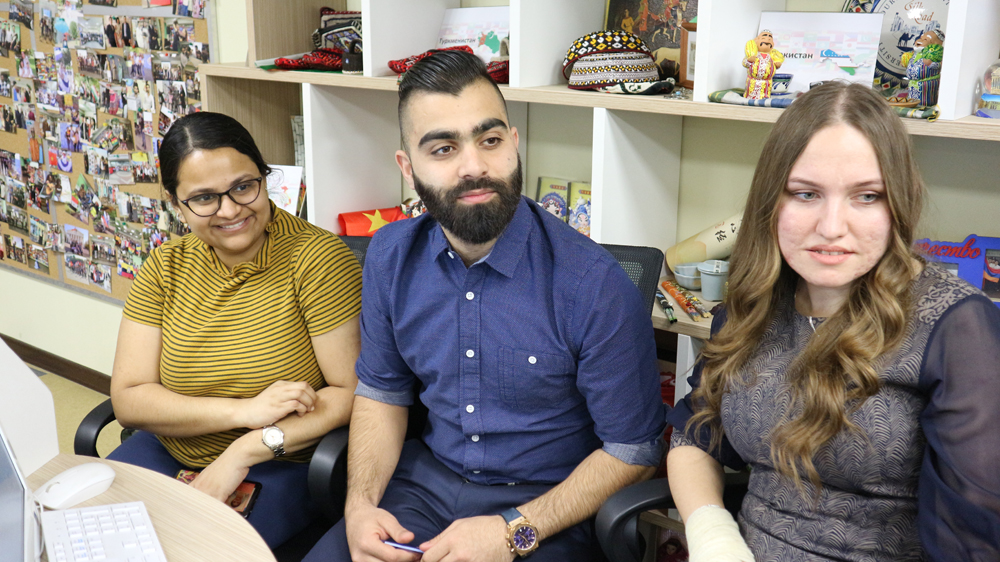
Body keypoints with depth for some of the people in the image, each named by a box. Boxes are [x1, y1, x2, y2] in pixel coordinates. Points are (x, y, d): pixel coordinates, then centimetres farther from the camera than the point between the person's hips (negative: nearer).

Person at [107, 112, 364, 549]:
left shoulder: (318, 258, -15)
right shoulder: (166, 267, 0)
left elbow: (352, 391, -16)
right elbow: (128, 398, -6)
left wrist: (243, 452, -22)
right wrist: (245, 410, -20)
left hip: (282, 463, -5)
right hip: (168, 450, 5)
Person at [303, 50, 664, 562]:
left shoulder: (594, 285, -20)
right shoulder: (390, 257, -3)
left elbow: (634, 452, -12)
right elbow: (381, 391, 8)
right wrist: (360, 505, -7)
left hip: (547, 508, -3)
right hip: (426, 482, 4)